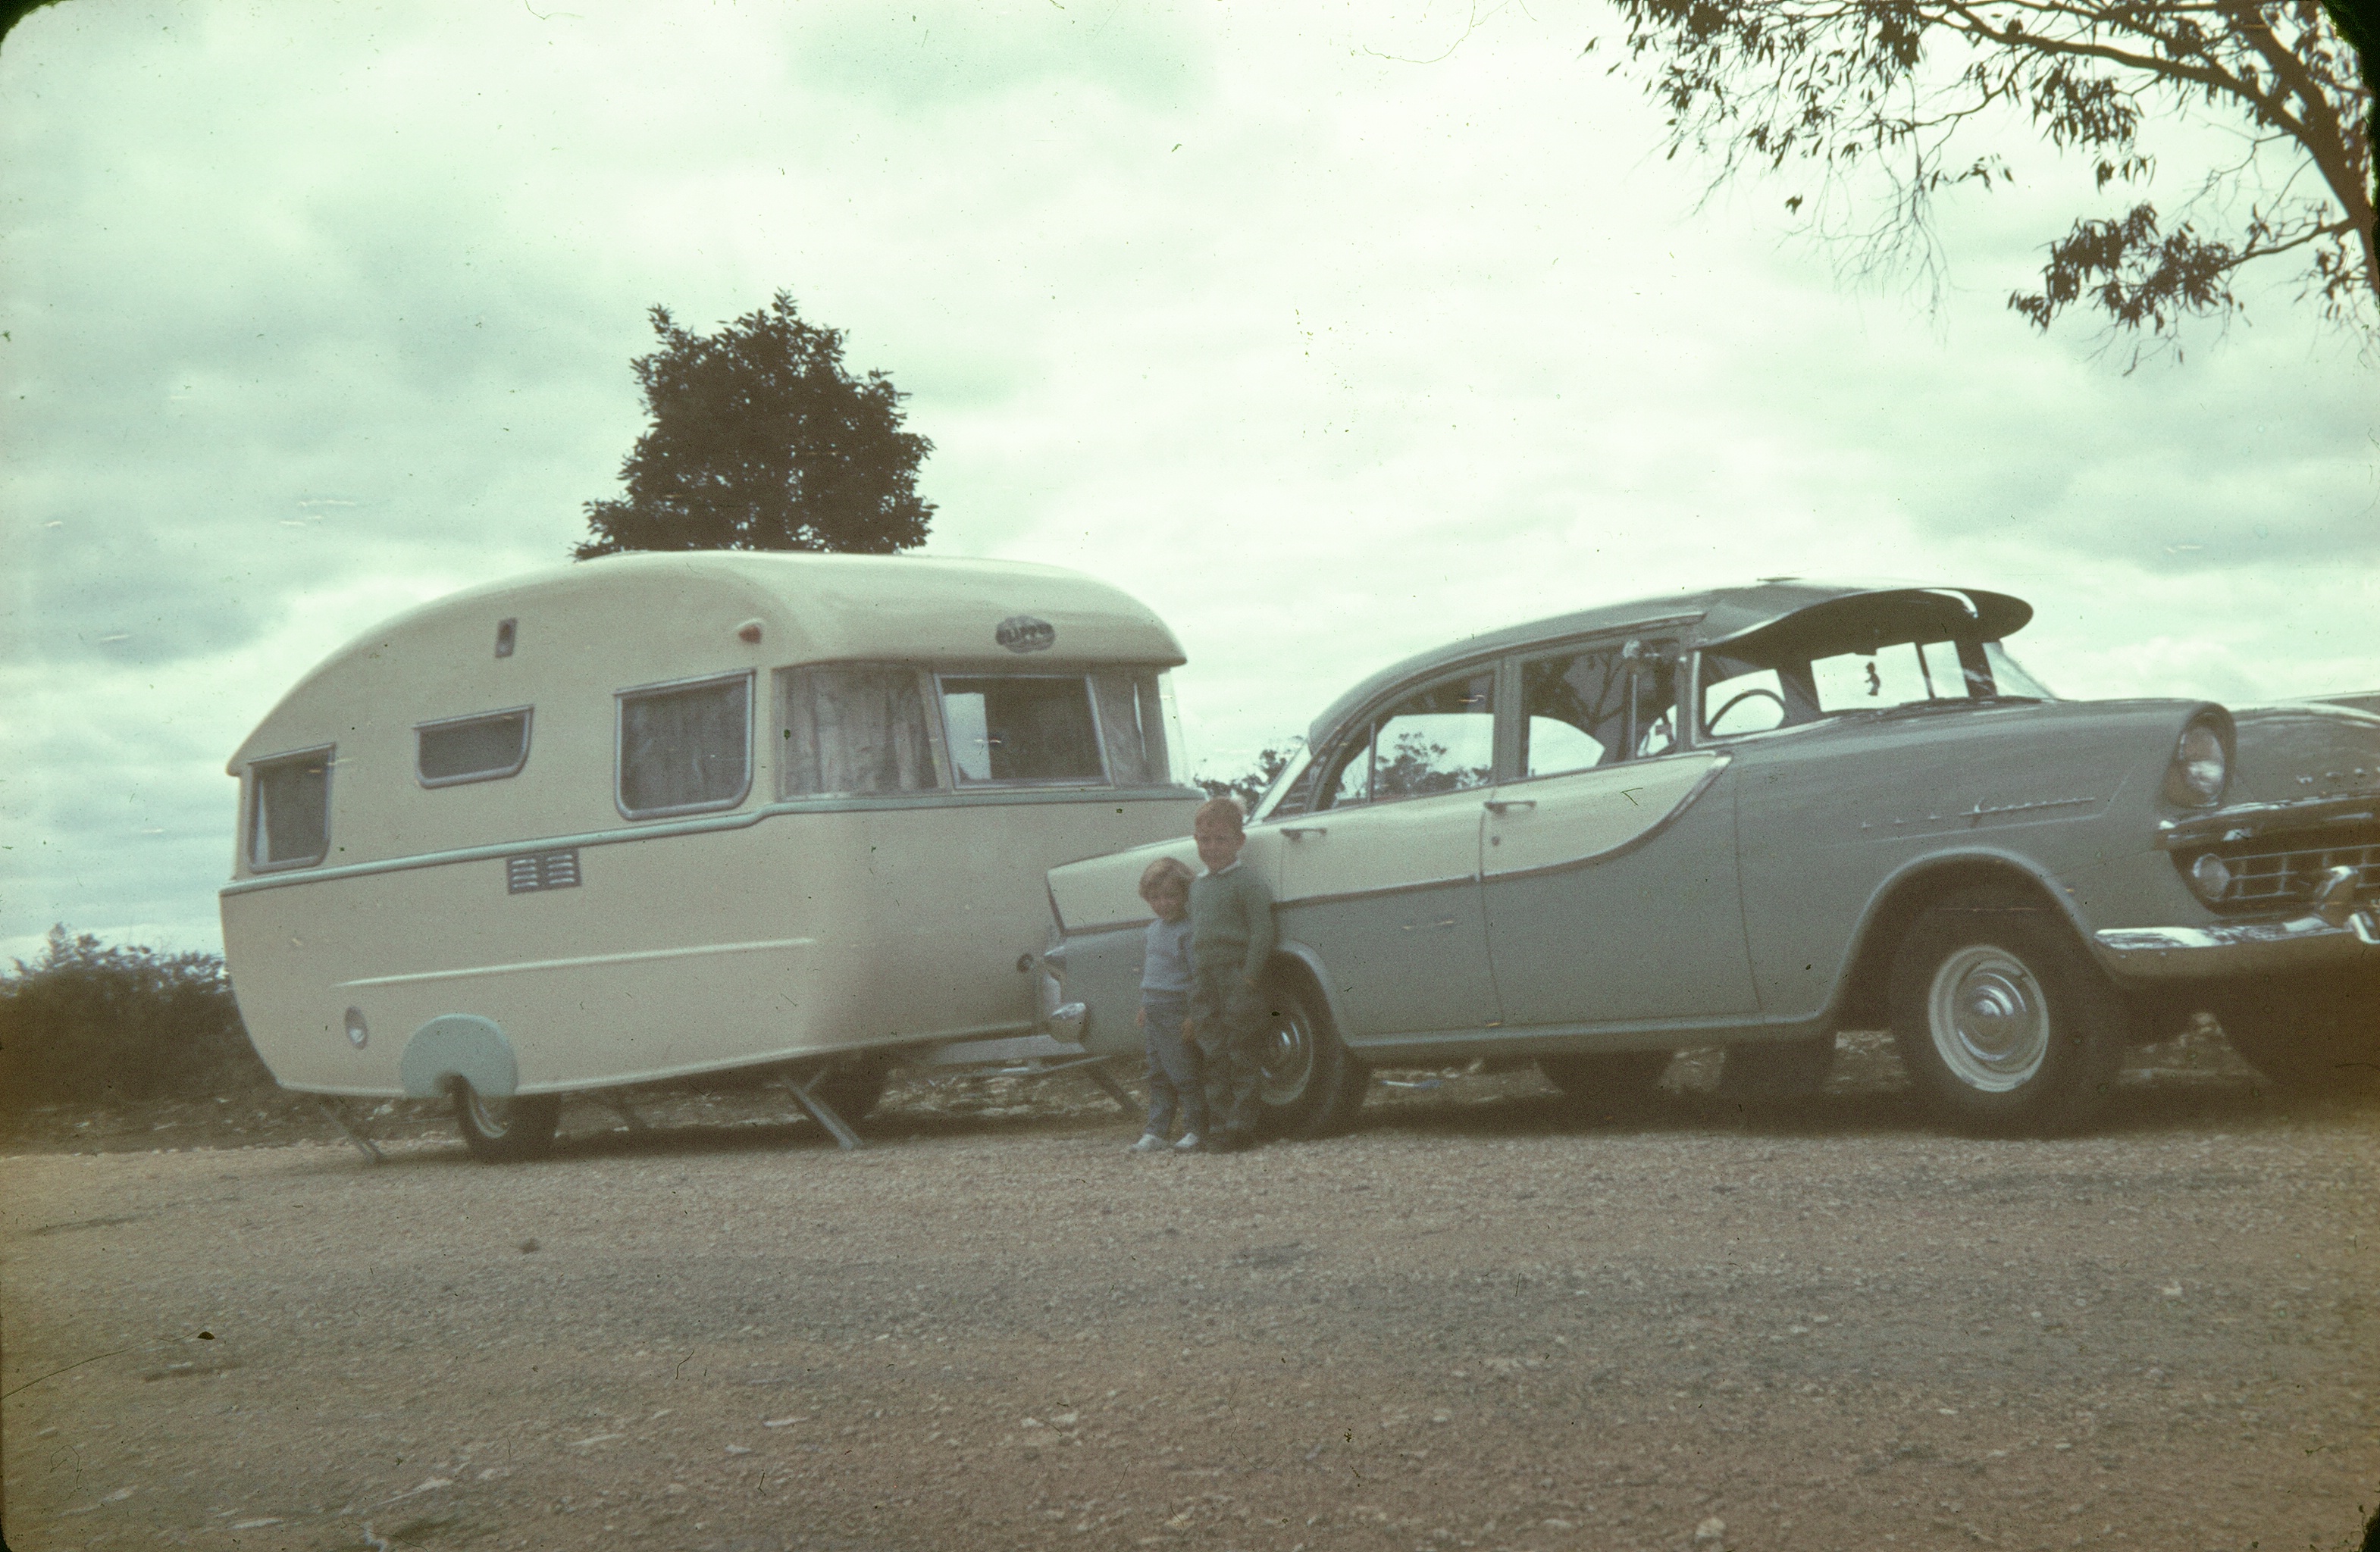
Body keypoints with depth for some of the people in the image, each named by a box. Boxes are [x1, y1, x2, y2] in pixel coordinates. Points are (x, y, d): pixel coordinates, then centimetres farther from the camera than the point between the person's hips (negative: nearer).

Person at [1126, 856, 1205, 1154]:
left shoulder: (1189, 930, -12)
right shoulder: (1154, 929, 15)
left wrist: (1194, 1014, -18)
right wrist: (1145, 1007, 25)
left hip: (1178, 1011, -8)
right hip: (1155, 1011, 8)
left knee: (1183, 1073, -5)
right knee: (1158, 1075, 10)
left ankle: (1196, 1128, 4)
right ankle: (1155, 1131, 13)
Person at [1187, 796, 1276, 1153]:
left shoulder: (1247, 882, -7)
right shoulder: (1197, 885, 16)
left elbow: (1262, 932, -12)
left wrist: (1249, 976, -18)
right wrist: (1194, 983, 15)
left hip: (1237, 979, -7)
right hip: (1203, 984, 7)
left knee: (1242, 1057, -2)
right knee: (1214, 1057, 8)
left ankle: (1241, 1126, 1)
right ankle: (1219, 1126, 13)